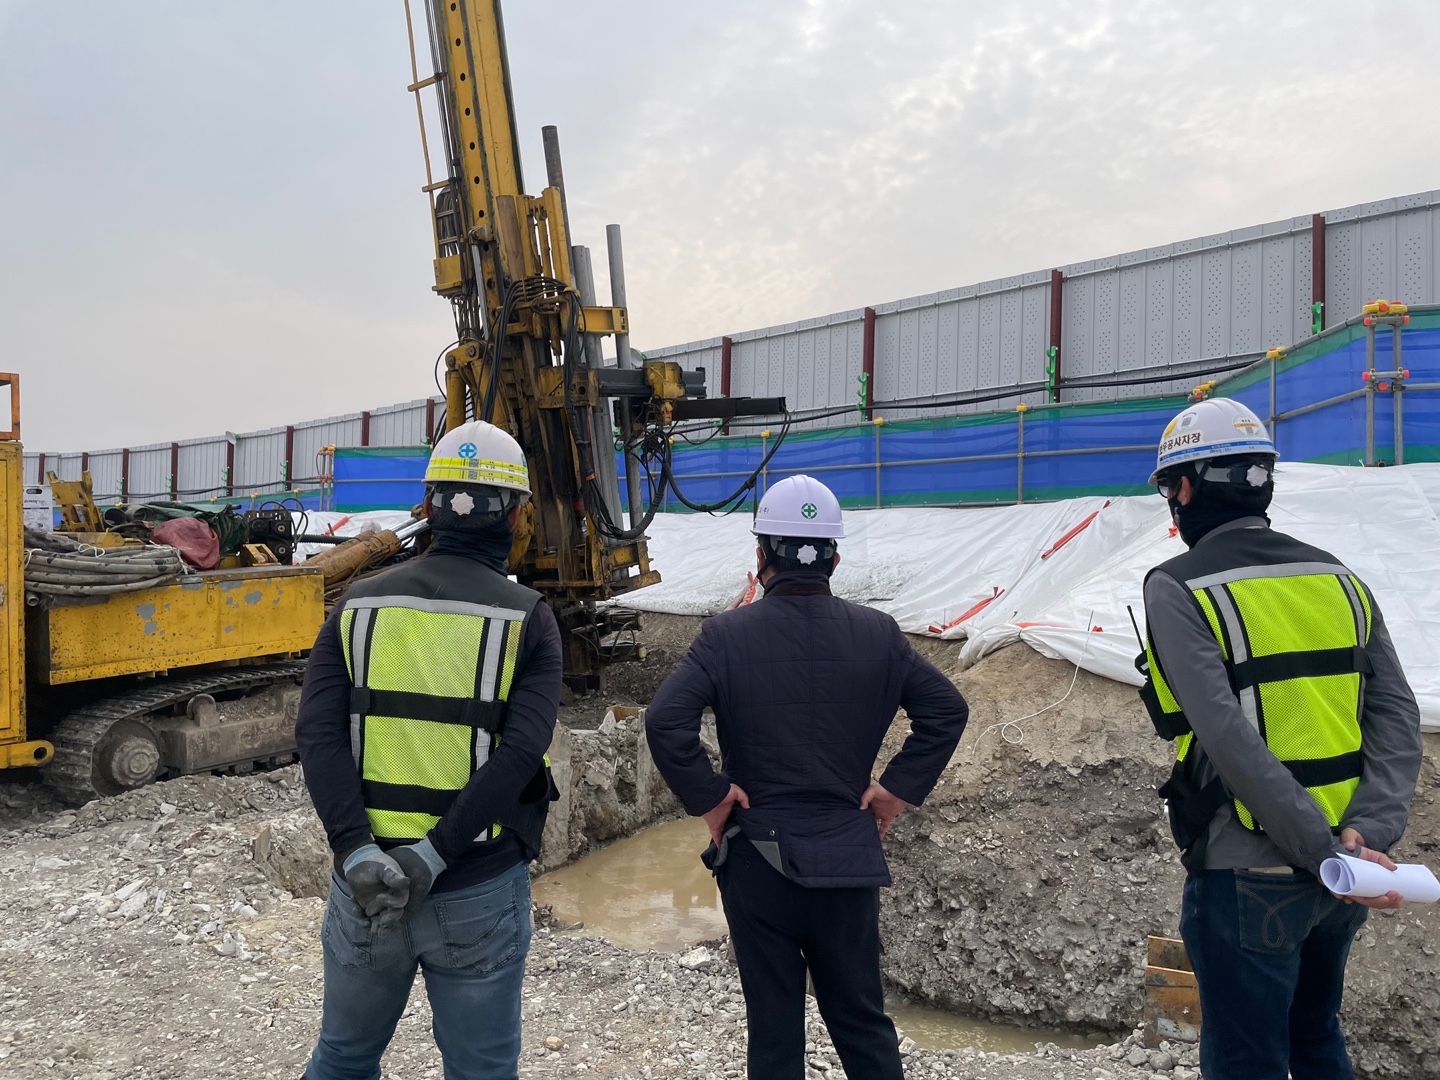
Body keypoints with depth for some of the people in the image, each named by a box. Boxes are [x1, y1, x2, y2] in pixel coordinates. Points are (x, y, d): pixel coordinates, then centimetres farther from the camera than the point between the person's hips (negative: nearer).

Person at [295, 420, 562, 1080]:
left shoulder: (359, 606, 0)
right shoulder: (526, 618, -8)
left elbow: (318, 735, -11)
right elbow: (520, 754, -18)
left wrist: (357, 853, -16)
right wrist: (433, 857, -18)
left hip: (364, 885, 3)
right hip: (481, 890, -2)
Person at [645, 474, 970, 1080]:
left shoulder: (726, 636, -11)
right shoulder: (877, 633, -3)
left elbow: (664, 721, -21)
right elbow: (947, 710, -1)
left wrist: (708, 799, -9)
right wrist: (899, 790, 2)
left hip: (757, 860, -2)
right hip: (851, 859, 2)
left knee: (774, 1028, 12)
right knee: (863, 1020, 18)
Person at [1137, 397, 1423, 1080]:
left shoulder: (1178, 589, -13)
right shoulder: (1337, 578, 6)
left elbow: (1227, 735, -23)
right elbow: (1397, 718, -1)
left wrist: (1323, 852, -20)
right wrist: (1369, 835, -10)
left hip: (1249, 872, -6)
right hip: (1338, 879, 7)